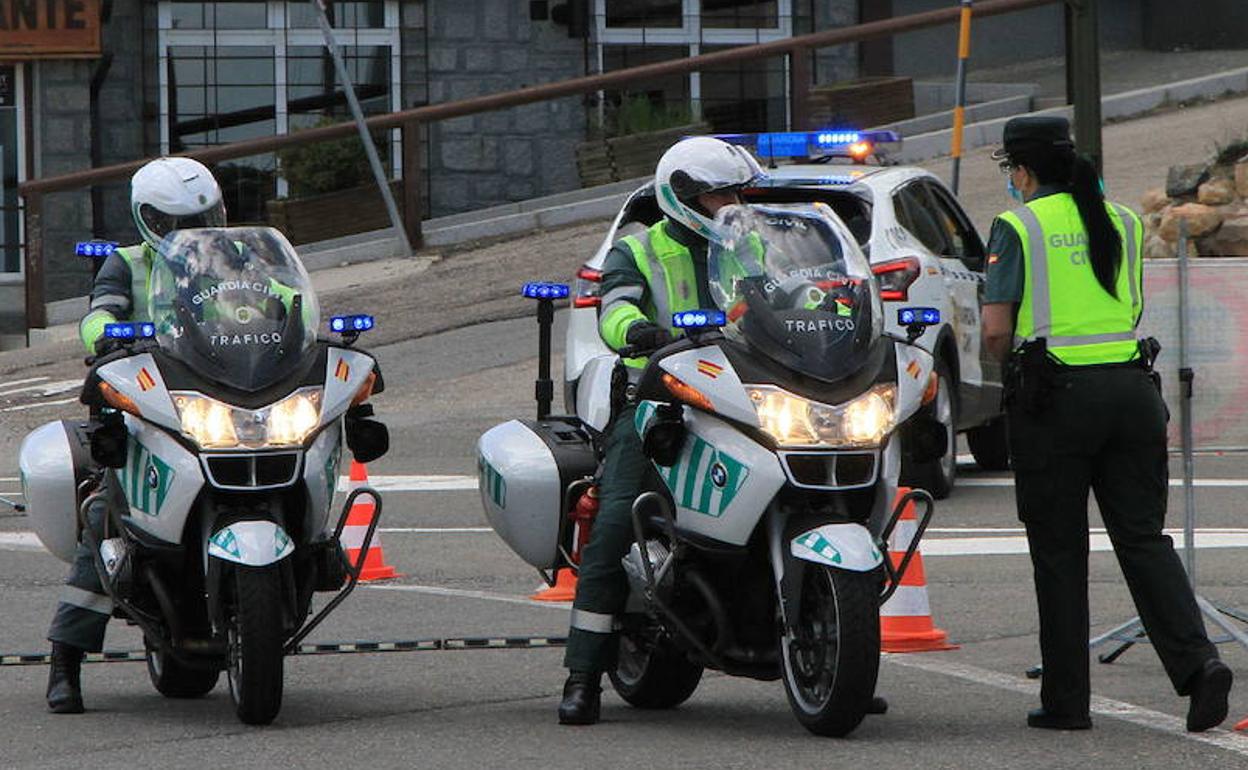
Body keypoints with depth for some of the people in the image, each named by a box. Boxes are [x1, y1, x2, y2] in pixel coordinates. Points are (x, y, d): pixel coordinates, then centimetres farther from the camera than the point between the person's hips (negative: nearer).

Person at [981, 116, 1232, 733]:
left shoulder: (1019, 227, -4)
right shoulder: (1124, 223, 12)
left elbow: (996, 332, -7)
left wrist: (1009, 362, 13)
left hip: (1054, 397, -4)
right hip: (1132, 391, 4)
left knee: (1058, 550, 5)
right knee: (1143, 539, 7)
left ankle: (1066, 699, 8)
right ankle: (1196, 662, -13)